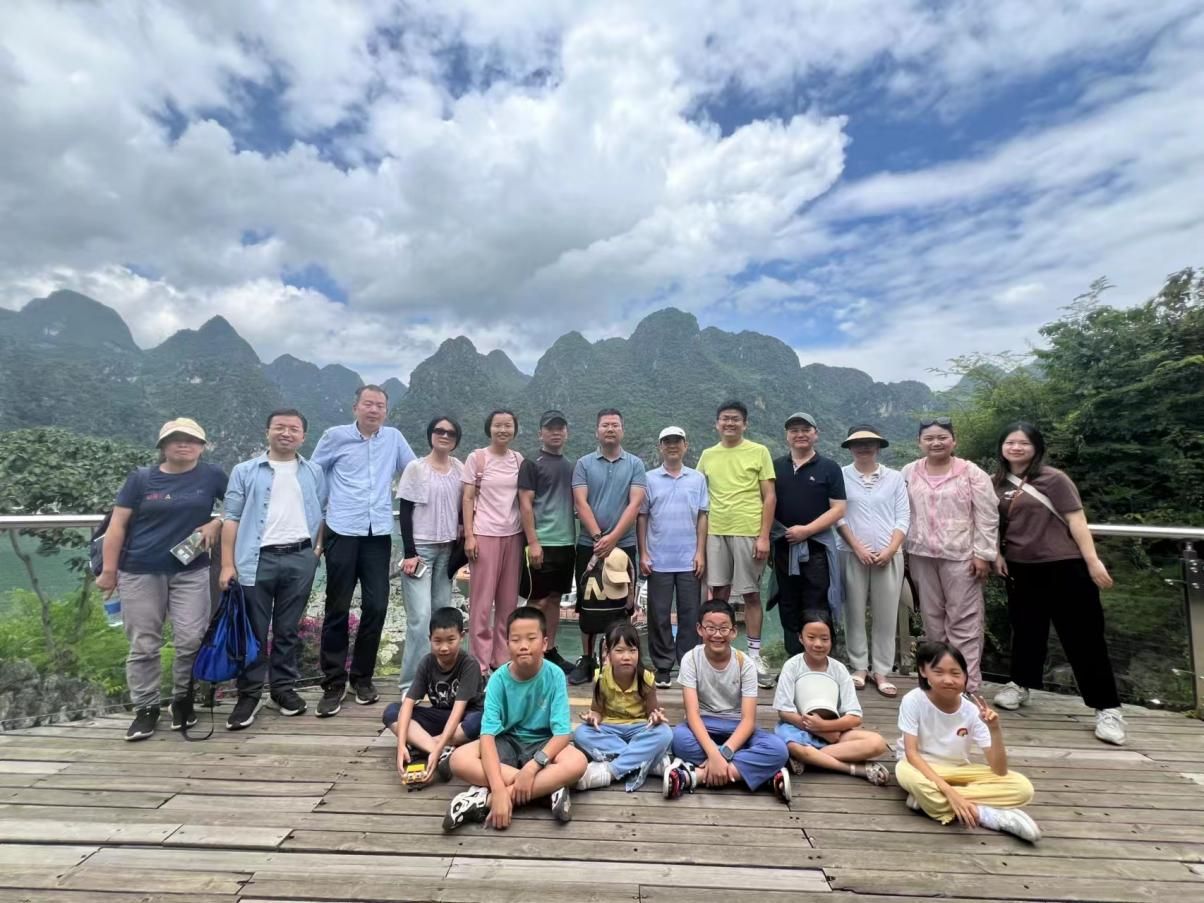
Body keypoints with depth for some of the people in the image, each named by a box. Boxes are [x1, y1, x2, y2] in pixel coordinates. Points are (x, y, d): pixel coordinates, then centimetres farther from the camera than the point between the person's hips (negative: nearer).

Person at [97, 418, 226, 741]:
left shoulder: (212, 476, 1)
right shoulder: (141, 478, 1)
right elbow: (117, 525, 0)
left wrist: (215, 523, -6)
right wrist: (109, 570, -3)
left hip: (191, 571, 0)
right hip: (140, 572, 0)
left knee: (191, 640, -1)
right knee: (143, 645, 7)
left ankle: (183, 699, 20)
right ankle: (146, 708, 21)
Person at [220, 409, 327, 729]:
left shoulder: (314, 472, 10)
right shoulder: (245, 471, 4)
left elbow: (323, 513, 12)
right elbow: (232, 518, 1)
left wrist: (318, 546, -1)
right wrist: (227, 564, -5)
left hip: (300, 559, 2)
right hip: (257, 559, -1)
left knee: (288, 629, 11)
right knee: (254, 631, 5)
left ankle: (283, 687, 23)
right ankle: (249, 694, 16)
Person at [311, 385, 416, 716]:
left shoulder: (394, 438, 7)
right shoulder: (335, 436, 1)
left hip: (379, 534, 2)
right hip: (342, 533, -2)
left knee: (376, 606, 4)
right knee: (338, 608, 4)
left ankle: (362, 677, 22)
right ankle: (333, 684, 16)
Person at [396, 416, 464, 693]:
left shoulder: (459, 468, 7)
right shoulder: (416, 468, -4)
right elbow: (404, 512, -6)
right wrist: (409, 552, -12)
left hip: (447, 549, 4)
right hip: (420, 547, -4)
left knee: (442, 613, 7)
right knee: (420, 615, -9)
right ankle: (411, 681, 2)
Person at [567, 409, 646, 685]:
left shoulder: (635, 464, 3)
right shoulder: (583, 464, 4)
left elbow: (635, 504, -7)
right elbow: (581, 503, -4)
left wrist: (612, 538, -16)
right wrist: (598, 537, -15)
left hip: (624, 545, 0)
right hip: (589, 544, 1)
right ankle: (586, 660, 19)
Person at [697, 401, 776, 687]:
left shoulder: (759, 452, 0)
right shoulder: (708, 455, 9)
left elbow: (769, 497, -2)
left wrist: (764, 536, -8)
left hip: (748, 533, -3)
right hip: (715, 533, 3)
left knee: (751, 594, 6)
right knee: (719, 594, 10)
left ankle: (755, 654, 19)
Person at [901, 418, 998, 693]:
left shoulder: (971, 472, -3)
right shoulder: (909, 473, 6)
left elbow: (987, 517, -4)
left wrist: (983, 554, -8)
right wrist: (903, 550, 9)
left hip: (960, 555, -3)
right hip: (921, 555, 4)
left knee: (964, 619, 0)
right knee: (932, 616, 13)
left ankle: (968, 684, 7)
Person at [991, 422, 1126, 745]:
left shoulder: (1053, 479, -7)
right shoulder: (997, 483, 5)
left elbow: (1076, 520, -10)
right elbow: (994, 524, 14)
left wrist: (1092, 560, -15)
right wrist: (996, 554, 4)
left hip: (1064, 566, -4)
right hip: (1021, 568, 4)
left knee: (1083, 636, 1)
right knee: (1026, 629, 17)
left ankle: (1107, 708, 12)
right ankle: (1020, 685, 32)